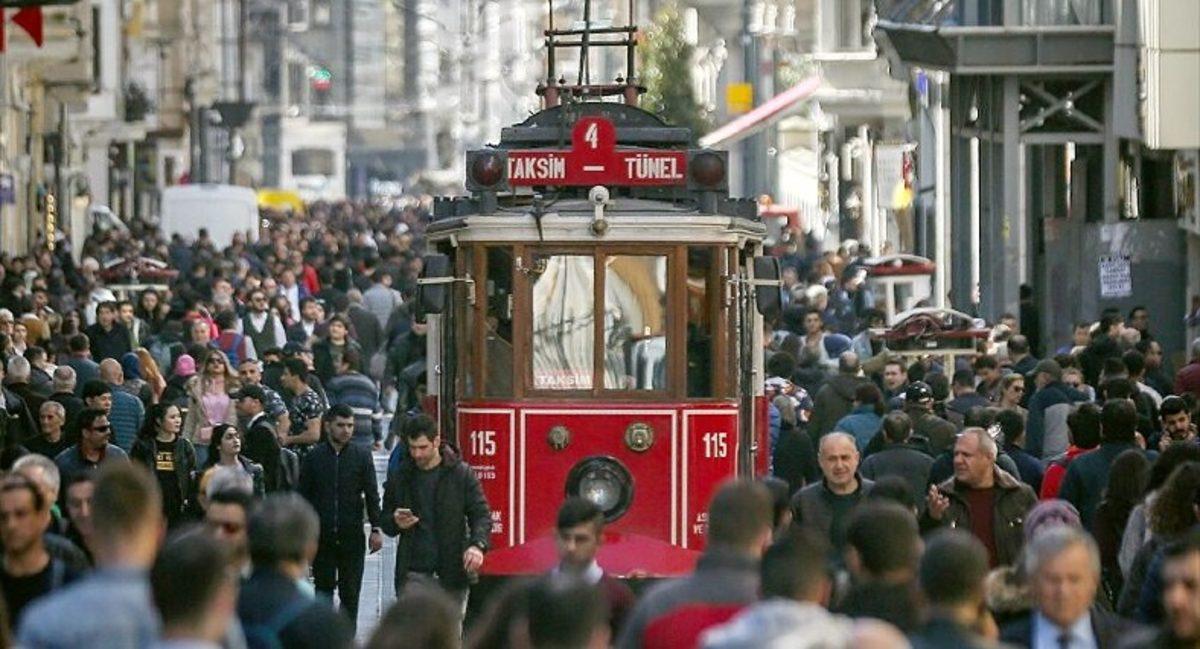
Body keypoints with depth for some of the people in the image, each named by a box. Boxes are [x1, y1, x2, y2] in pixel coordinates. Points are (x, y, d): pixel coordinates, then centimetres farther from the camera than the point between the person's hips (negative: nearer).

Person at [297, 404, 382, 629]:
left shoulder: (362, 456, 3)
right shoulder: (314, 457, 3)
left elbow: (372, 495, 4)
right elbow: (303, 496, 7)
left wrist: (376, 528, -3)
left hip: (352, 535, -1)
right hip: (321, 534, 1)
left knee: (350, 593, 0)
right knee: (324, 590, 5)